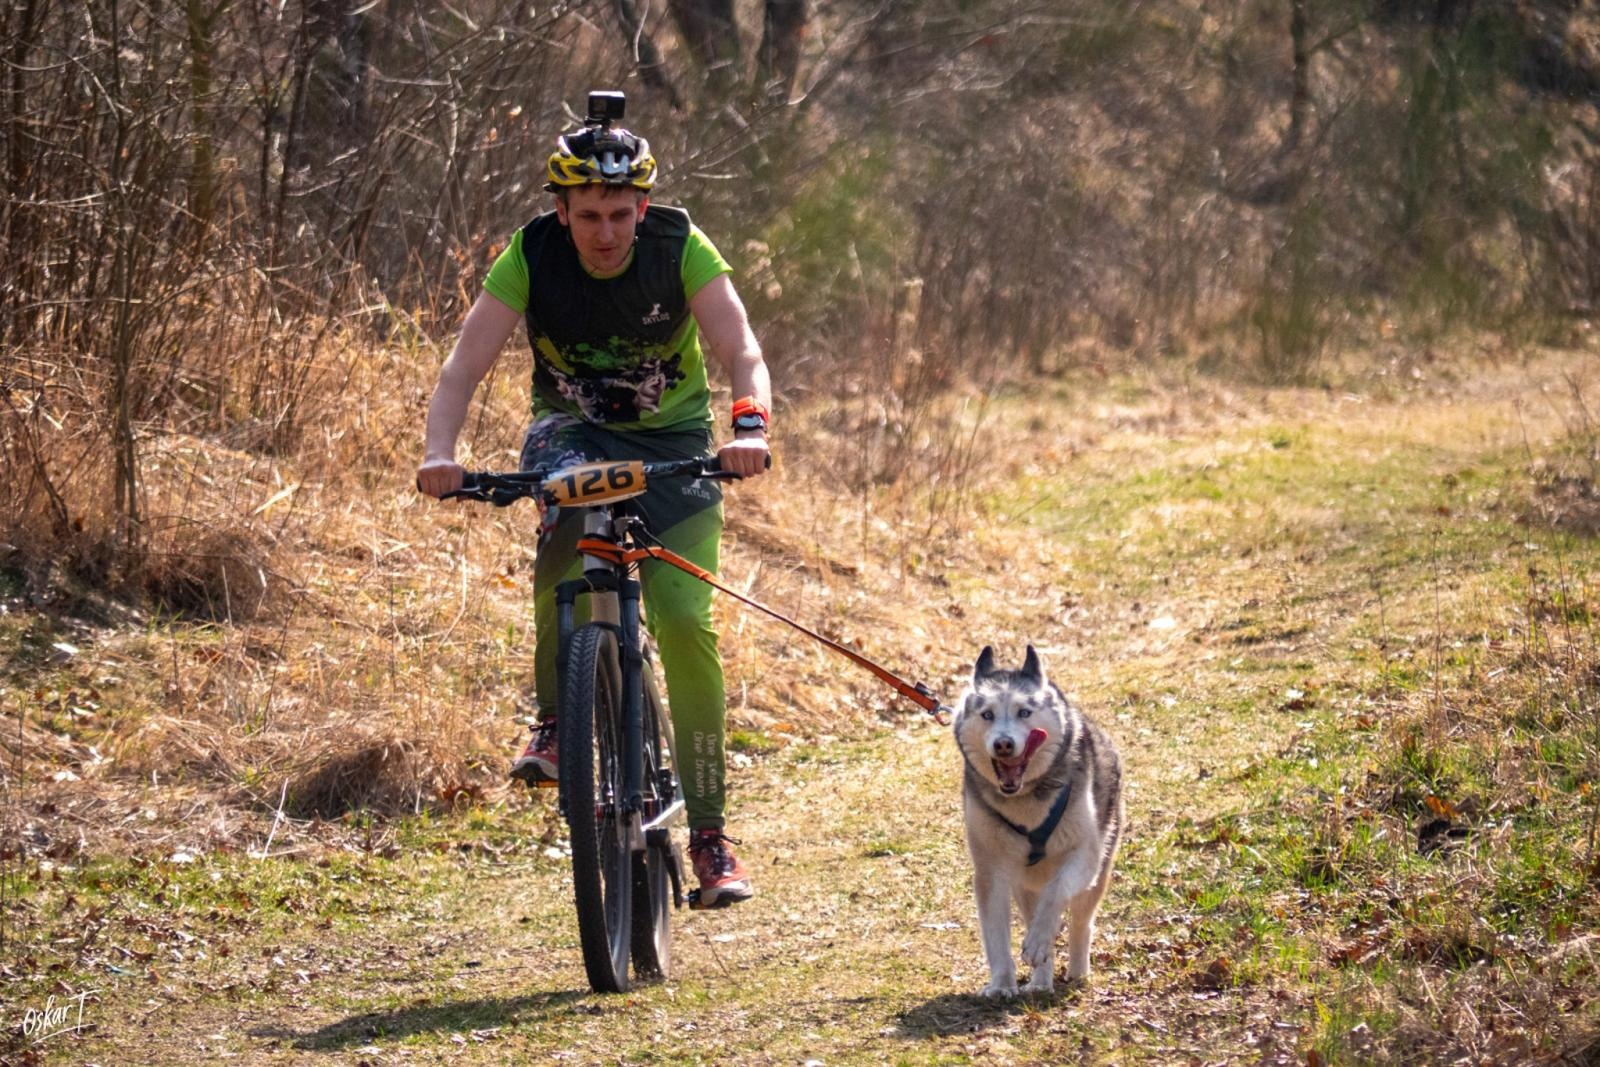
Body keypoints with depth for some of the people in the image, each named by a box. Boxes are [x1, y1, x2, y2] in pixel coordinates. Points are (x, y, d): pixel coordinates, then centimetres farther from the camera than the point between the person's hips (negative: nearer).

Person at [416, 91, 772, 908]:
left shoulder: (681, 250, -19)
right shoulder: (531, 256, -17)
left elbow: (743, 354, -27)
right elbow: (464, 366, -24)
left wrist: (749, 426, -48)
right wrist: (440, 453, -42)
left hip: (672, 438, 0)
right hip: (572, 426, 0)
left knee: (685, 624, -15)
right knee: (568, 515, -37)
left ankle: (709, 835, -5)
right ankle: (554, 716, -18)